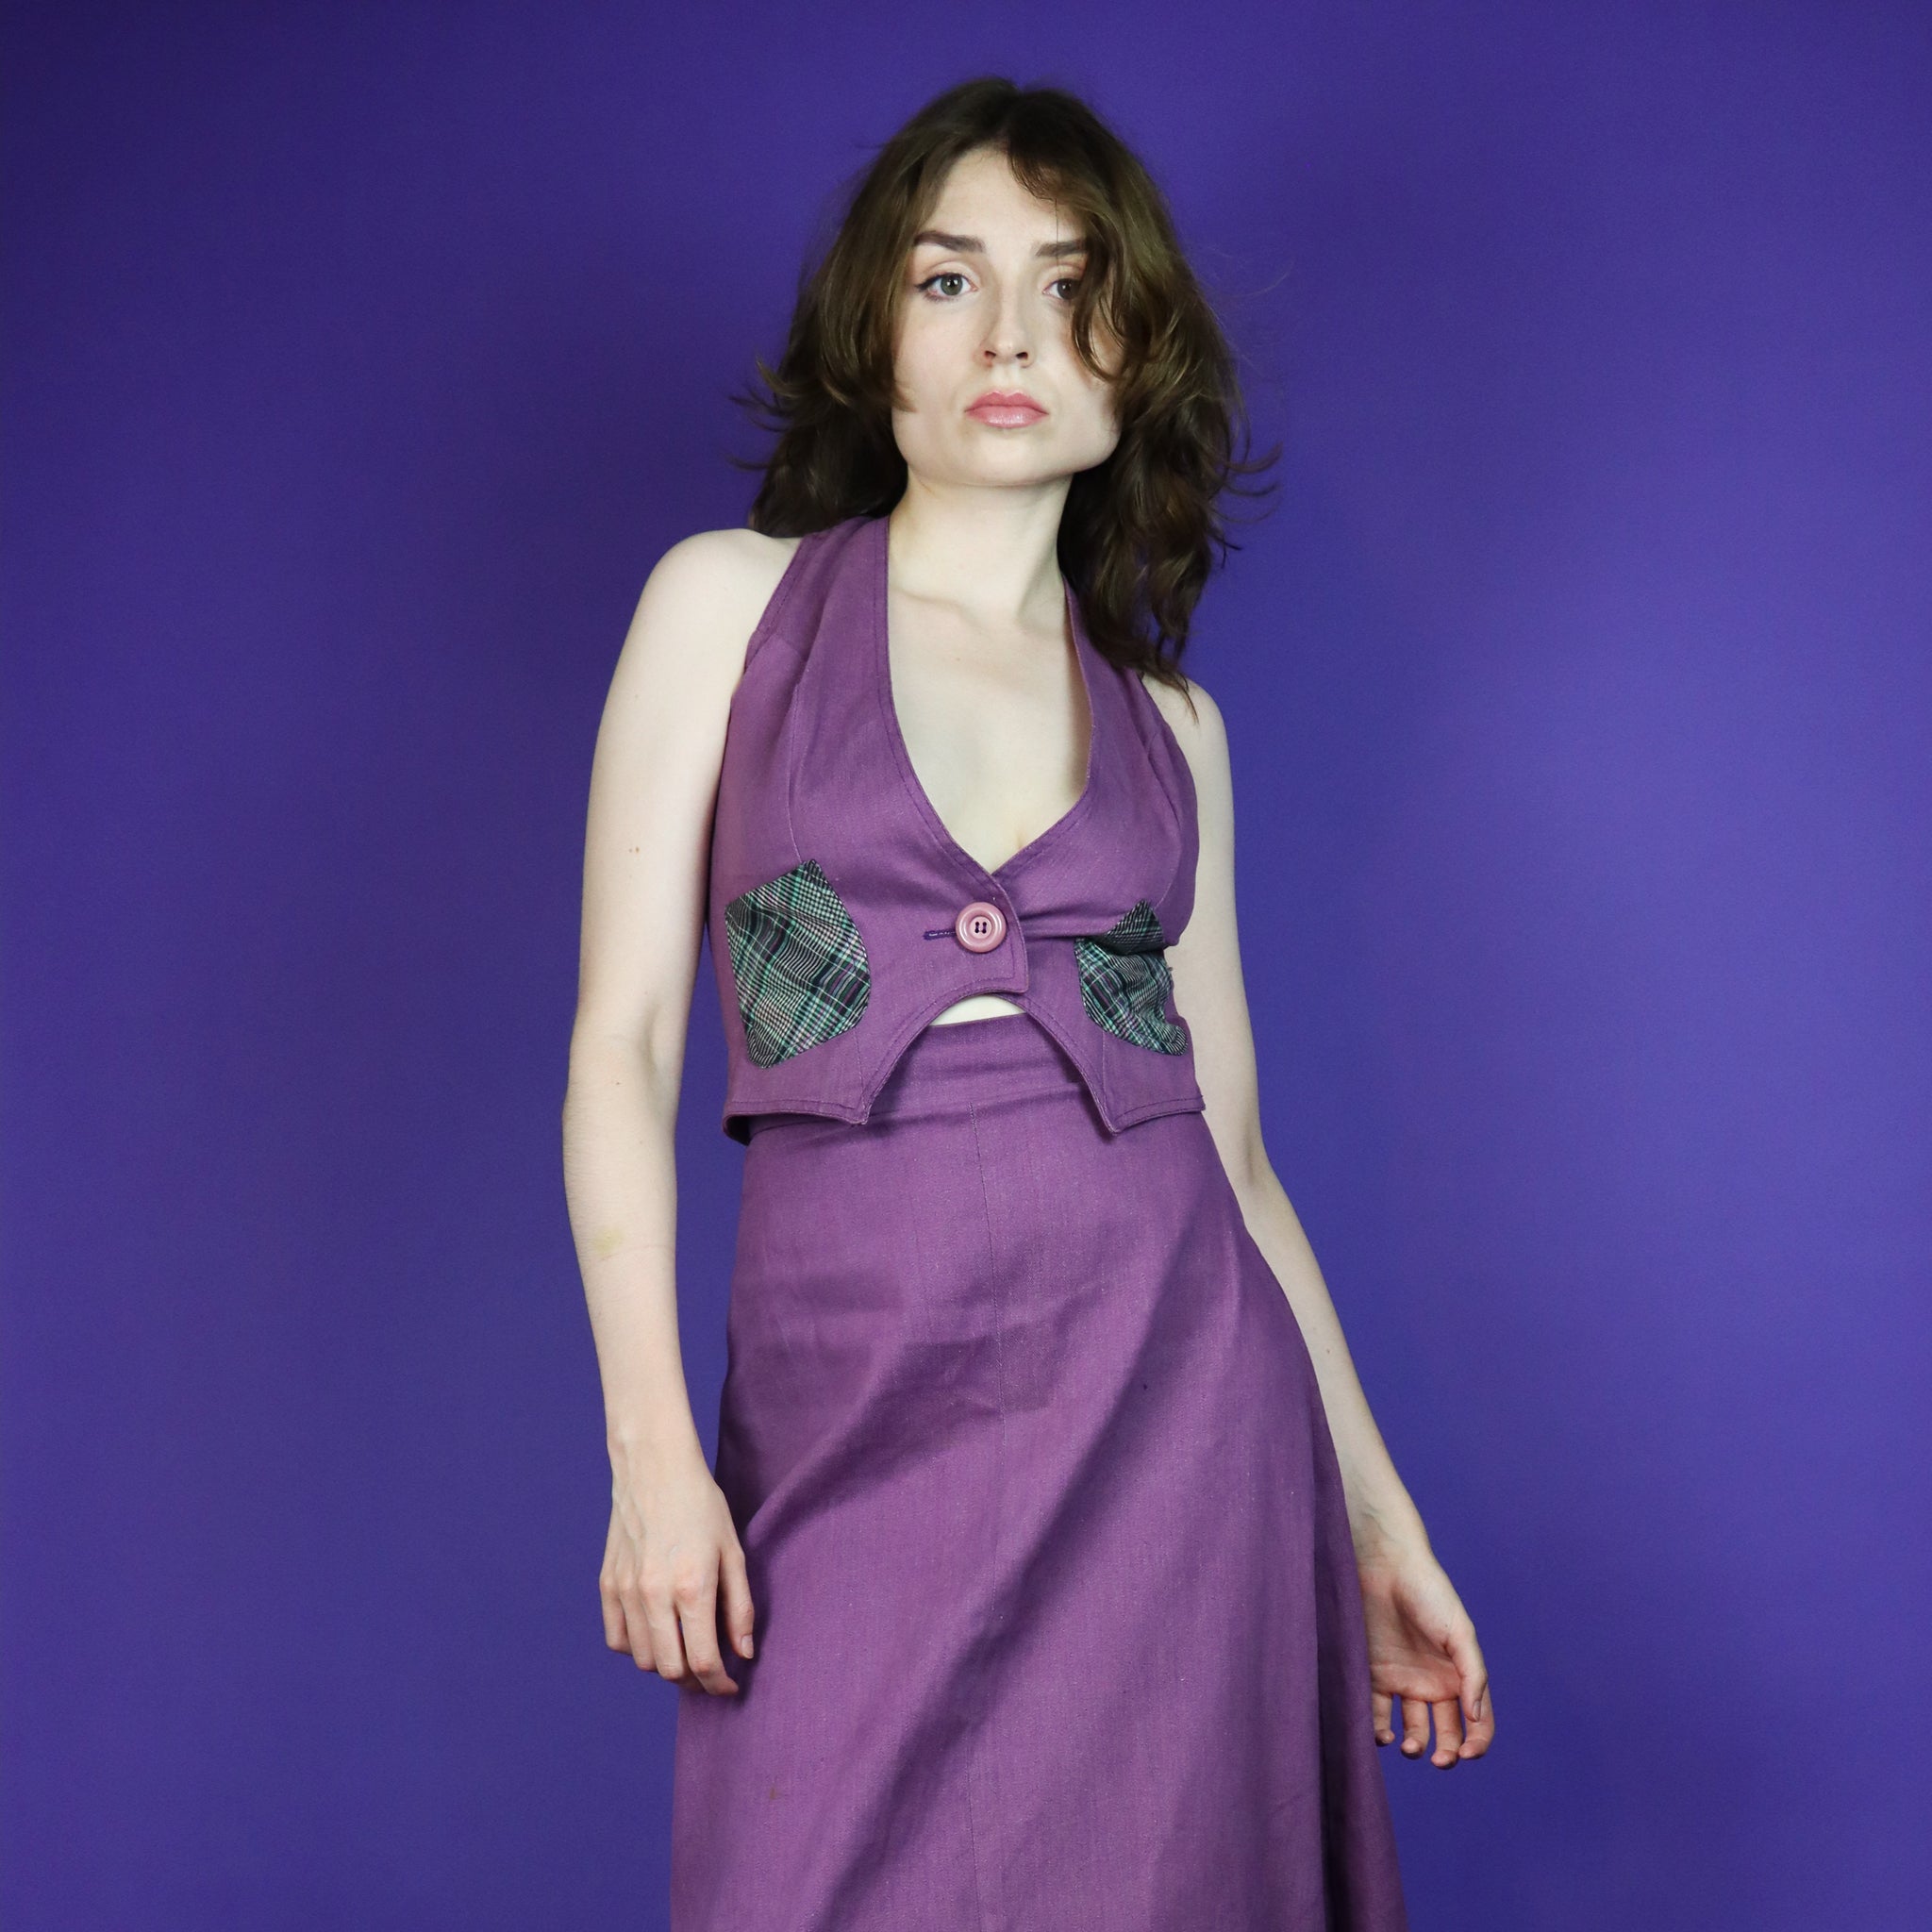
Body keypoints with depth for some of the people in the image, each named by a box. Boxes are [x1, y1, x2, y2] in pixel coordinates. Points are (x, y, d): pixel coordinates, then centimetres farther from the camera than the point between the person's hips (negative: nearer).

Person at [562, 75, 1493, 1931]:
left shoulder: (1166, 718, 12)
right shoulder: (728, 599, 5)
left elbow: (1230, 1144, 14)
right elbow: (621, 1039, 0)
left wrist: (1375, 1517, 12)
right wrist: (650, 1442, -10)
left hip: (1165, 1385, 2)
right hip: (852, 1412, -2)